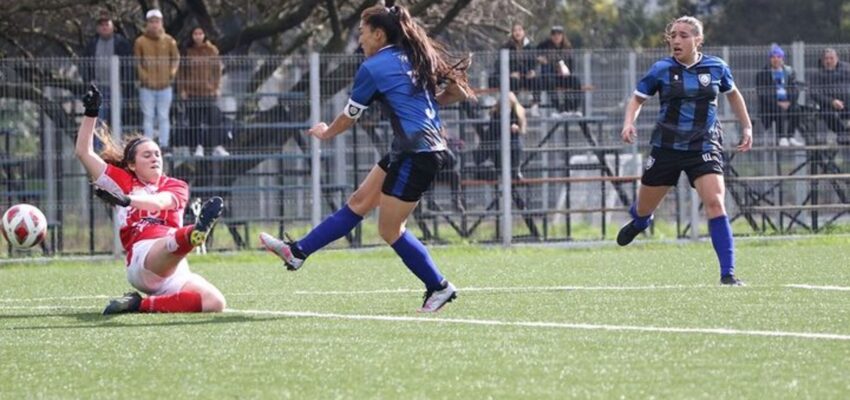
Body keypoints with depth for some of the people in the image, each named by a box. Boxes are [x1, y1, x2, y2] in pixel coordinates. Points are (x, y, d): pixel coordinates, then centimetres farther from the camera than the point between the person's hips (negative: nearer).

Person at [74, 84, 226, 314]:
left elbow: (159, 202, -2)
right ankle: (196, 233, -74)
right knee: (171, 245, -38)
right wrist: (91, 113, 9)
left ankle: (141, 305, -20)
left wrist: (126, 199, -19)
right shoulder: (122, 181, 24)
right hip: (143, 254, -4)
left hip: (176, 269, 4)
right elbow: (84, 152, 19)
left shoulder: (176, 187, 23)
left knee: (215, 303, -22)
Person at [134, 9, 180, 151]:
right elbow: (137, 62, 3)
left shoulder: (169, 41, 4)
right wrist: (142, 75, -9)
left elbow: (176, 58, 13)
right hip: (147, 87, -1)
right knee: (148, 117, 1)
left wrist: (172, 72, -2)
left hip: (164, 86, 1)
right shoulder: (140, 42, -1)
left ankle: (164, 144, 9)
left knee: (164, 117, 5)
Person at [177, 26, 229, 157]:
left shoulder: (211, 50, 4)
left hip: (209, 91, -1)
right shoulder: (188, 51, 4)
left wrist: (217, 87, 1)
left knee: (214, 119, -4)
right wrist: (182, 89, -1)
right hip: (192, 91, 1)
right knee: (195, 120, 1)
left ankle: (217, 147, 0)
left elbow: (217, 69, 6)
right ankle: (198, 147, 6)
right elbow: (182, 71, 5)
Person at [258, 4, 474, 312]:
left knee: (389, 229, 1)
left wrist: (326, 133, 23)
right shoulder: (416, 57, 12)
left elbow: (349, 117, 3)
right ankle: (297, 252, 13)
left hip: (416, 155, -9)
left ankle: (439, 287, 8)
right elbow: (459, 91, 12)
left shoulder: (373, 68, -9)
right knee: (359, 202, 10)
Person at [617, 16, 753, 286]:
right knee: (644, 210, 15)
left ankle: (727, 274, -20)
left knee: (715, 203, -21)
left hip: (704, 149, -1)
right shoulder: (662, 70, -5)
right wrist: (629, 122, -16)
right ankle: (639, 222, 56)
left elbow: (732, 94, 18)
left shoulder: (716, 68, -1)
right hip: (666, 148, 1)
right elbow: (637, 99, 3)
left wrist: (747, 127, 17)